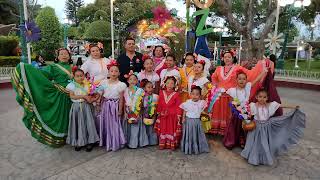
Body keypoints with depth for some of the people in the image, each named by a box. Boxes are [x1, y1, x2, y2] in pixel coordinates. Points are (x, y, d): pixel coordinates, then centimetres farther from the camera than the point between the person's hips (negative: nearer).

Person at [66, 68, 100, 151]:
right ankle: (78, 142, 20)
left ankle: (89, 142, 11)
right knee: (78, 124, 6)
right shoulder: (72, 85, -4)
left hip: (86, 106, 1)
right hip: (76, 106, -1)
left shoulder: (86, 85, 2)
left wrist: (94, 98, -16)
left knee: (88, 123, 1)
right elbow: (72, 96, -14)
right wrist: (83, 96, -20)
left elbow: (89, 97, 5)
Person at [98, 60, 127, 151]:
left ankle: (114, 143, 20)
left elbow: (121, 99, -5)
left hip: (114, 105, -3)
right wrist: (100, 105, 4)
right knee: (105, 123, 12)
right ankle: (106, 142, 30)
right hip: (105, 105, 3)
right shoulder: (104, 82, 2)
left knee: (114, 124, 4)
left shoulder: (120, 84, -7)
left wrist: (120, 110, -6)